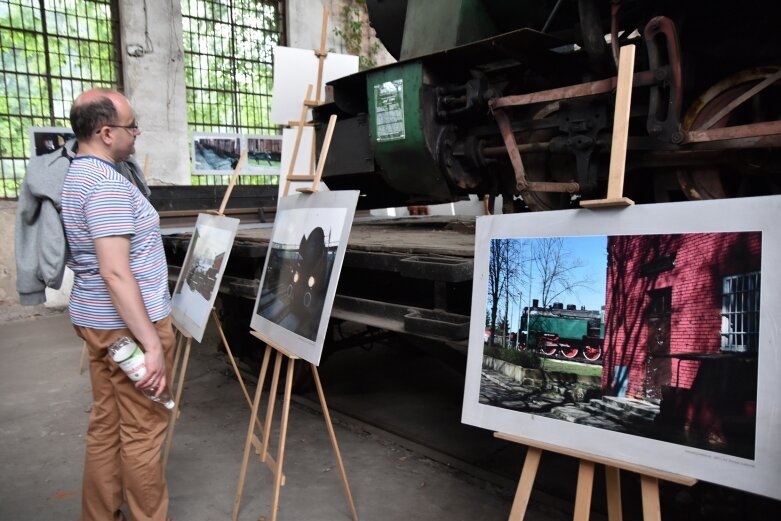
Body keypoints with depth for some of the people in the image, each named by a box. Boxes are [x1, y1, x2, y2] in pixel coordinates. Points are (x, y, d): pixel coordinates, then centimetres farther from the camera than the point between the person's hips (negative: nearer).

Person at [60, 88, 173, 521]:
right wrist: (152, 342, -25)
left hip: (95, 320, 10)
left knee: (105, 424, 17)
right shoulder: (107, 184, -20)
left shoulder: (73, 176, 12)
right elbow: (115, 273, -27)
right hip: (126, 324, -10)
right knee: (142, 430, 2)